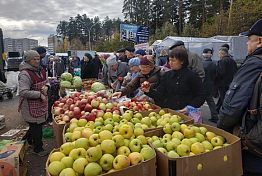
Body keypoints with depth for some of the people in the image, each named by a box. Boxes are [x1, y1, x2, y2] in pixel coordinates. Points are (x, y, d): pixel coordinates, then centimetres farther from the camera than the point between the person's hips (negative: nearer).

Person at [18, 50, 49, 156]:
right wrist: (39, 94, -23)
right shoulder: (25, 74, -21)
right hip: (31, 106, -8)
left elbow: (46, 81, 21)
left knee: (39, 124, 20)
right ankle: (38, 149, 19)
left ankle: (28, 139, 46)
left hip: (41, 105, 9)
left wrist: (46, 87, -2)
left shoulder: (41, 70, 7)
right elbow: (23, 92, -28)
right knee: (36, 127, 2)